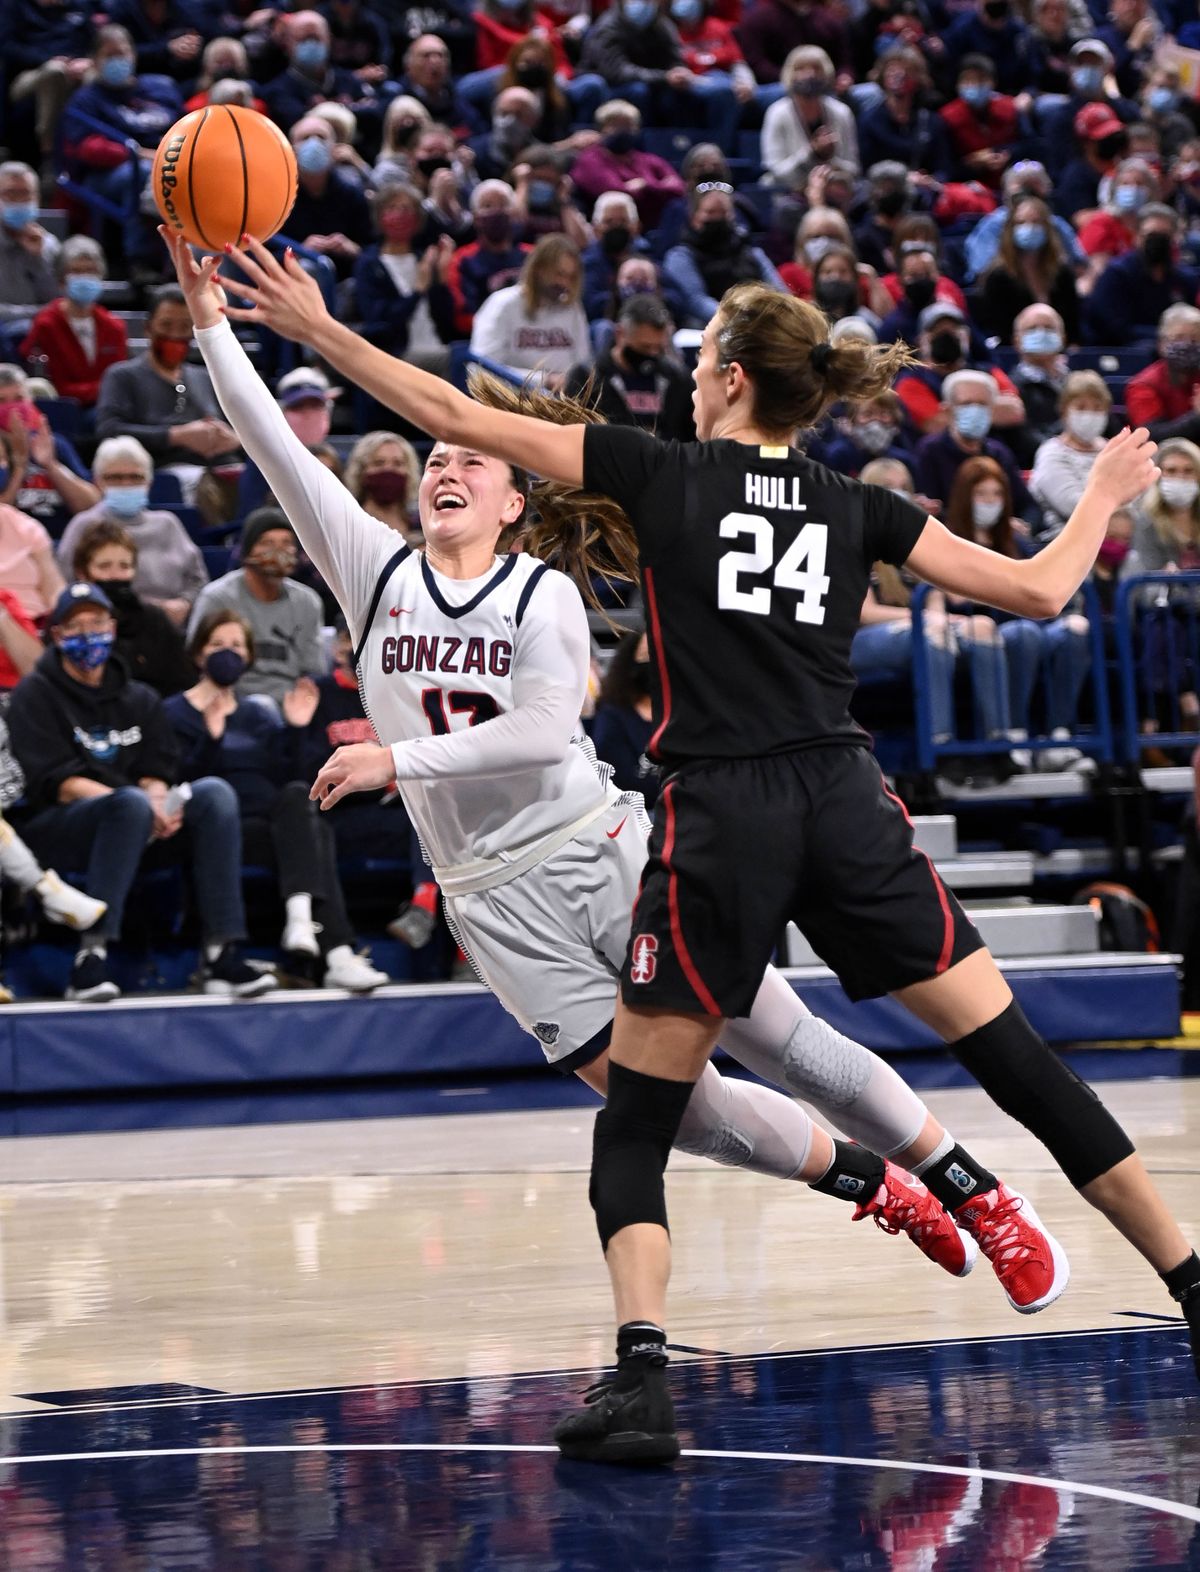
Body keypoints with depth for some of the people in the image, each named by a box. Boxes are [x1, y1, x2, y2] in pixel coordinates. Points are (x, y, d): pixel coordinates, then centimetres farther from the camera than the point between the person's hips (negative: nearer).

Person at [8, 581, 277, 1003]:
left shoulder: (139, 700, 20)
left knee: (214, 793, -22)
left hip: (137, 828, 5)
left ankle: (221, 954, -30)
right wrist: (142, 804, -21)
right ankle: (91, 959, -41)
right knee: (131, 803, -37)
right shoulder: (35, 695, 2)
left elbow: (156, 774, 10)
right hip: (56, 830, -5)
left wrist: (158, 803, -17)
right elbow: (55, 782, -9)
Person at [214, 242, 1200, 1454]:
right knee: (1016, 1059, 8)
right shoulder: (858, 509, 11)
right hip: (846, 806, 3)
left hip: (721, 819, -3)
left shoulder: (661, 474, 4)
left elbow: (460, 419, 4)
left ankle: (640, 1376, -15)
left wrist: (318, 330, 13)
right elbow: (1039, 591, 12)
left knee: (635, 1117, 4)